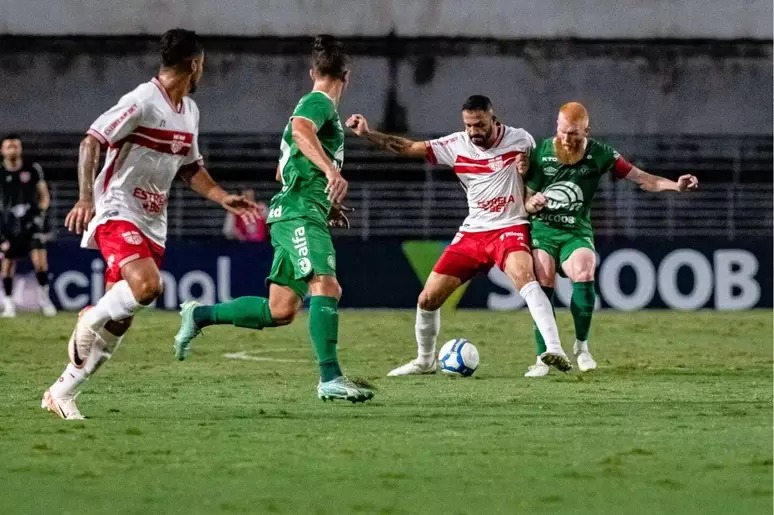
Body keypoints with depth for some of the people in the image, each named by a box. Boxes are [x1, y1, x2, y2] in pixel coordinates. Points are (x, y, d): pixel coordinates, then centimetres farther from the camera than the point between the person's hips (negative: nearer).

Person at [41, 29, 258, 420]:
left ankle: (61, 392, 12)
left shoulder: (189, 111, 13)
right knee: (147, 285, -32)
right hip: (117, 213, -8)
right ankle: (91, 320, -5)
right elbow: (91, 142, -18)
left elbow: (190, 168, 26)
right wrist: (86, 198, -29)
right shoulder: (142, 101, -13)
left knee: (119, 323, 3)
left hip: (152, 222, 8)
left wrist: (224, 199, 13)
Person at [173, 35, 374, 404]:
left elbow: (283, 170, 34)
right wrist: (332, 169, -42)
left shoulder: (313, 105, 26)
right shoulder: (319, 103, -4)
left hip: (291, 217, 10)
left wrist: (325, 204, 29)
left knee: (280, 311, 8)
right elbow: (300, 130, -29)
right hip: (301, 213, -10)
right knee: (325, 287, -23)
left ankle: (200, 316, 18)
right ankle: (330, 379, -32)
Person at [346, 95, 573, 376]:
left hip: (510, 227, -4)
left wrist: (527, 168, -15)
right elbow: (408, 147, -3)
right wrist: (367, 134, -14)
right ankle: (425, 361, 28)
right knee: (427, 299, 3)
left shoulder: (520, 140, -6)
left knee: (523, 274, -36)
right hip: (472, 233, 4)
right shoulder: (456, 146, -2)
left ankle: (554, 350, -42)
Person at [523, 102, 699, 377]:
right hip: (541, 230, 0)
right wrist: (531, 204, -19)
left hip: (576, 233, 0)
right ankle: (543, 358, -11)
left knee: (583, 275, -27)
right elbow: (525, 201, 5)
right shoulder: (540, 152, -2)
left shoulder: (599, 155, -2)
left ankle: (581, 345, -5)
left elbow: (639, 177, -1)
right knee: (543, 286, -21)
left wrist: (675, 185, -15)